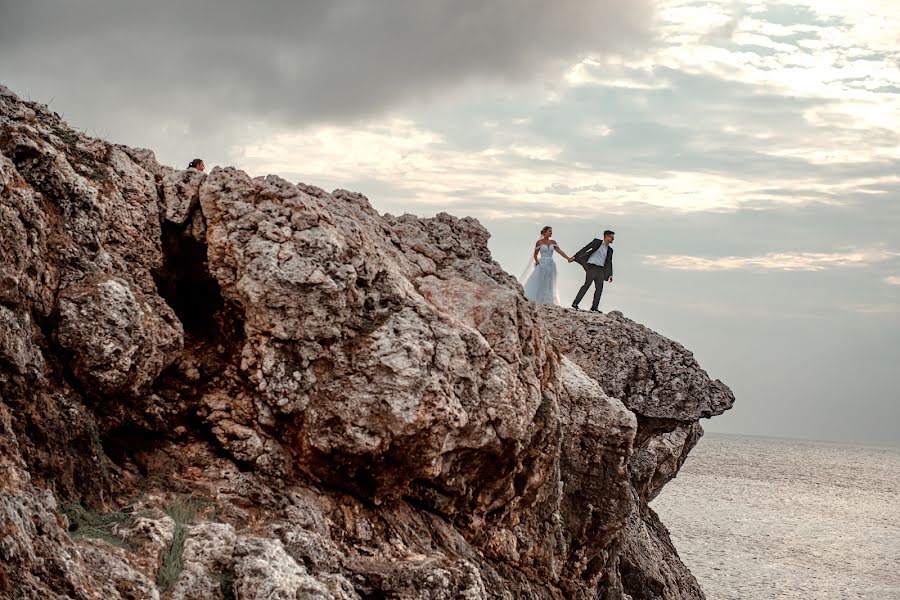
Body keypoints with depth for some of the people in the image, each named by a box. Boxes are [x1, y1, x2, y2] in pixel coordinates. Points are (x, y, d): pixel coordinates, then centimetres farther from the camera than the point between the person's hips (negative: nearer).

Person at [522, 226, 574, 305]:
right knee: (539, 283, -7)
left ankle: (547, 302, 4)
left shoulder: (553, 242, 8)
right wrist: (537, 262, -8)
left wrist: (568, 258, -12)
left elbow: (560, 251, -1)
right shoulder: (539, 242, -2)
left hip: (551, 265, 4)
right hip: (542, 265, -4)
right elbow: (535, 255, 3)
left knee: (549, 285, 3)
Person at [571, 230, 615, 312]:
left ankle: (594, 307, 4)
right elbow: (585, 249, -4)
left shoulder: (610, 249, 16)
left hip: (600, 269, 6)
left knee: (599, 288, -1)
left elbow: (609, 263, 19)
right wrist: (575, 257, -11)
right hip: (592, 267, -6)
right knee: (587, 285, -14)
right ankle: (575, 304, -14)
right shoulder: (597, 242, 0)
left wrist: (610, 275, 11)